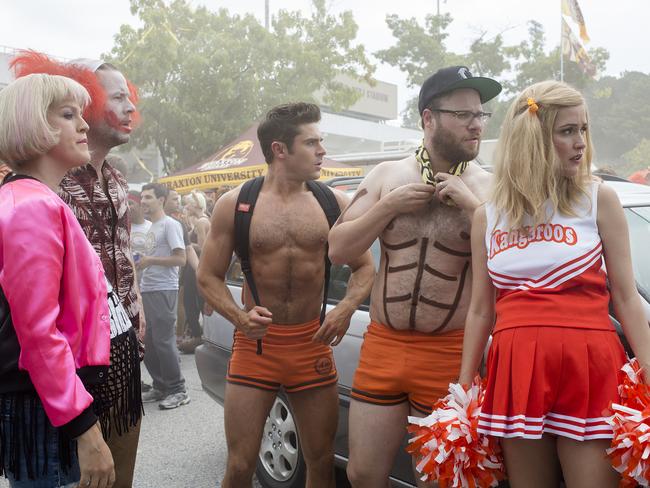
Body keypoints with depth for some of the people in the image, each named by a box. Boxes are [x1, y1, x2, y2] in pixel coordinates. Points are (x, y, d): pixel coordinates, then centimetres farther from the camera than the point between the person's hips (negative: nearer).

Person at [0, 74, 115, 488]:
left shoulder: (35, 201, 13)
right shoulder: (35, 206, -19)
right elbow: (38, 332, -24)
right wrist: (84, 427, -23)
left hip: (50, 397, 10)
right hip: (46, 410, -10)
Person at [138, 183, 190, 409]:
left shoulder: (170, 224, -7)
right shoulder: (151, 227, 19)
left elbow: (180, 259, -14)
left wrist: (150, 260, -15)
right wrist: (140, 261, 7)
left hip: (164, 290, -9)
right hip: (147, 290, 9)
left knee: (163, 340, -8)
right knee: (149, 341, 10)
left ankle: (178, 390, 1)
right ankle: (160, 387, 21)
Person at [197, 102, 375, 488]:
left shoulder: (333, 203, 3)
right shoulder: (236, 204, -2)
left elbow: (364, 266, 9)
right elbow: (209, 276, 1)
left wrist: (348, 306, -12)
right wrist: (240, 317, -17)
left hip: (313, 345, 2)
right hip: (255, 345, -1)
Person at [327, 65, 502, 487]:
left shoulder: (488, 187, -2)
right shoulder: (387, 176, 6)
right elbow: (337, 250, 3)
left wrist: (472, 205, -16)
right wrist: (390, 205, -8)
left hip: (450, 355, -2)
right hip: (382, 347, 3)